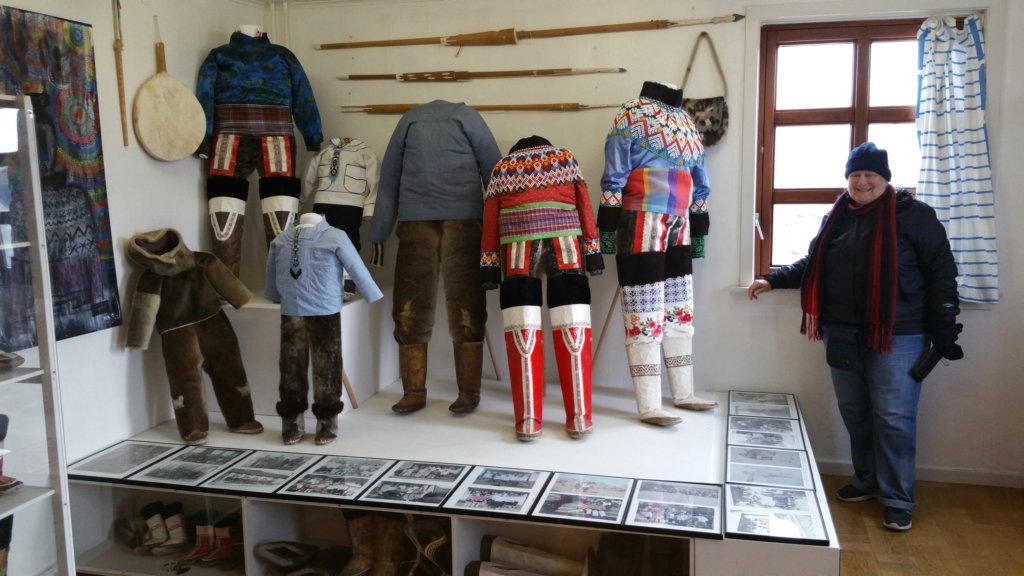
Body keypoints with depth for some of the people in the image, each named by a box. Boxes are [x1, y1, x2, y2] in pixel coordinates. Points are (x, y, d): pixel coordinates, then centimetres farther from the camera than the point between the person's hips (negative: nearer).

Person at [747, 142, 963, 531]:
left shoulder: (914, 215, -5)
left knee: (893, 418, -3)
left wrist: (944, 331, -8)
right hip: (844, 335, 5)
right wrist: (773, 280, 14)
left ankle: (898, 499, 11)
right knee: (854, 414, 13)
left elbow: (942, 273, -5)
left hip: (897, 336, -5)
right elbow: (812, 265, 23)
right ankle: (867, 481, 31)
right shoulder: (836, 218, 11)